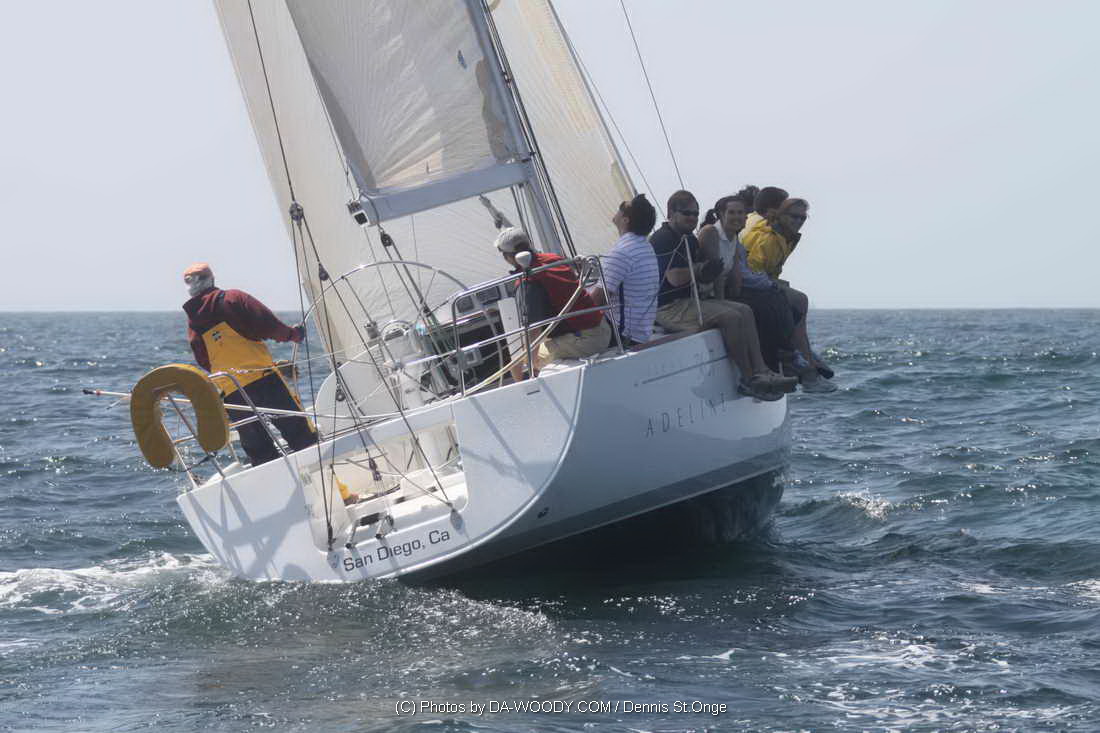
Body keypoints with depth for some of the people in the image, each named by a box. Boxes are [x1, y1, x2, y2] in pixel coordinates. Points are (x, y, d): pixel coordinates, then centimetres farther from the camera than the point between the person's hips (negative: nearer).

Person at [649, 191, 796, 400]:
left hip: (688, 301, 10)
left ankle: (760, 372, -11)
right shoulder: (662, 240, -12)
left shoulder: (689, 239, 19)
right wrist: (700, 269, -5)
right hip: (668, 308, -10)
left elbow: (702, 276, 23)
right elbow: (675, 278, -22)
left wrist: (709, 271, -2)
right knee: (730, 317, -24)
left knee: (744, 311, -2)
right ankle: (748, 380, -18)